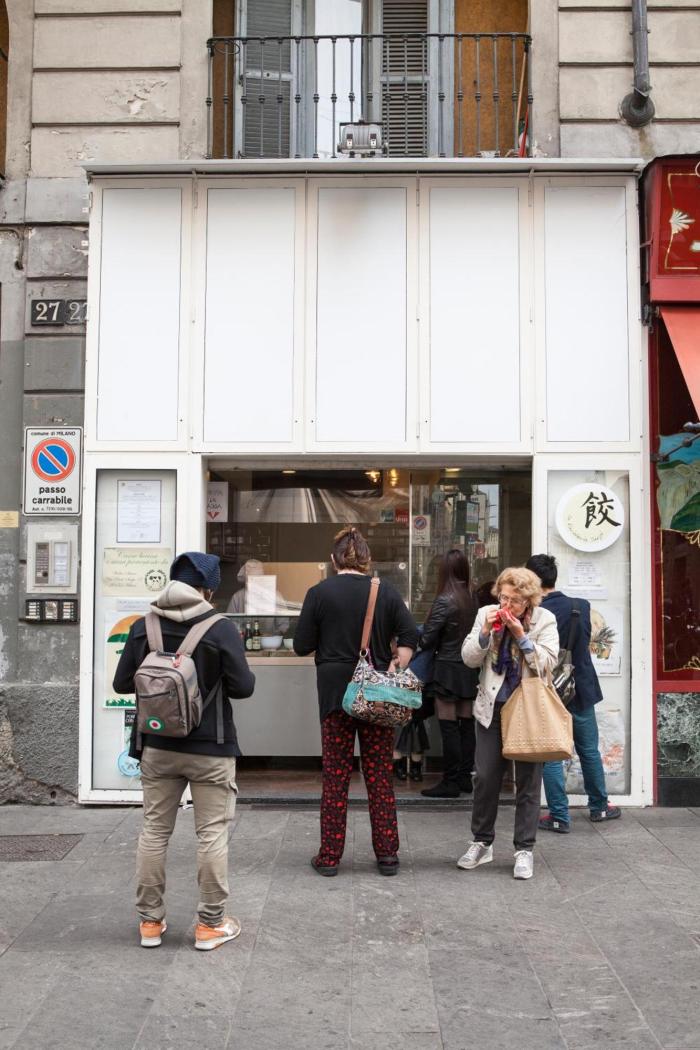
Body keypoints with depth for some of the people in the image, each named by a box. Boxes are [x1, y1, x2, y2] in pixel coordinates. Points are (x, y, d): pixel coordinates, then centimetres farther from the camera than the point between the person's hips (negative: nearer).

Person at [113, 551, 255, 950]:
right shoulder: (221, 628, -13)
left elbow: (122, 683, 0)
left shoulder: (143, 626, -3)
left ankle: (150, 921, 23)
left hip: (158, 747, 4)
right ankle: (211, 924, 13)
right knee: (213, 834, 6)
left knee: (154, 831, 14)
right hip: (210, 750, -3)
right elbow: (243, 687, -12)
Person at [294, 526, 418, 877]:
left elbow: (301, 646, -1)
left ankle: (330, 856, 11)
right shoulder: (386, 592, 2)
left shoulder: (319, 593, -4)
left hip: (334, 690, -1)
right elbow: (410, 635, -5)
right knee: (379, 772, 9)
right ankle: (387, 854, 13)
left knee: (335, 774, 6)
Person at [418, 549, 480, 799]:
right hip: (469, 669, 7)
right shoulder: (472, 599, 2)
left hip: (448, 668, -6)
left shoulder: (444, 601, -16)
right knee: (466, 723, 11)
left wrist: (423, 641, 9)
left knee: (448, 726, -1)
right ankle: (465, 777, 19)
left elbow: (427, 640, -11)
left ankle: (450, 782, 2)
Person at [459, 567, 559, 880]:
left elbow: (547, 662, -13)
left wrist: (521, 635, -19)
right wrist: (486, 632, -17)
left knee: (528, 780, 3)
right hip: (492, 707, 2)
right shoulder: (486, 614, 0)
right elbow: (468, 658, -2)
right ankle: (482, 843, 22)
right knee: (485, 776, 6)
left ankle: (524, 849, 14)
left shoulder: (544, 620, -5)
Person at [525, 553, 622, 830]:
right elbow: (585, 640, 6)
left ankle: (559, 816, 11)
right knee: (589, 750, 18)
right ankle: (599, 806, 32)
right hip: (581, 690, 3)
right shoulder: (582, 606, -7)